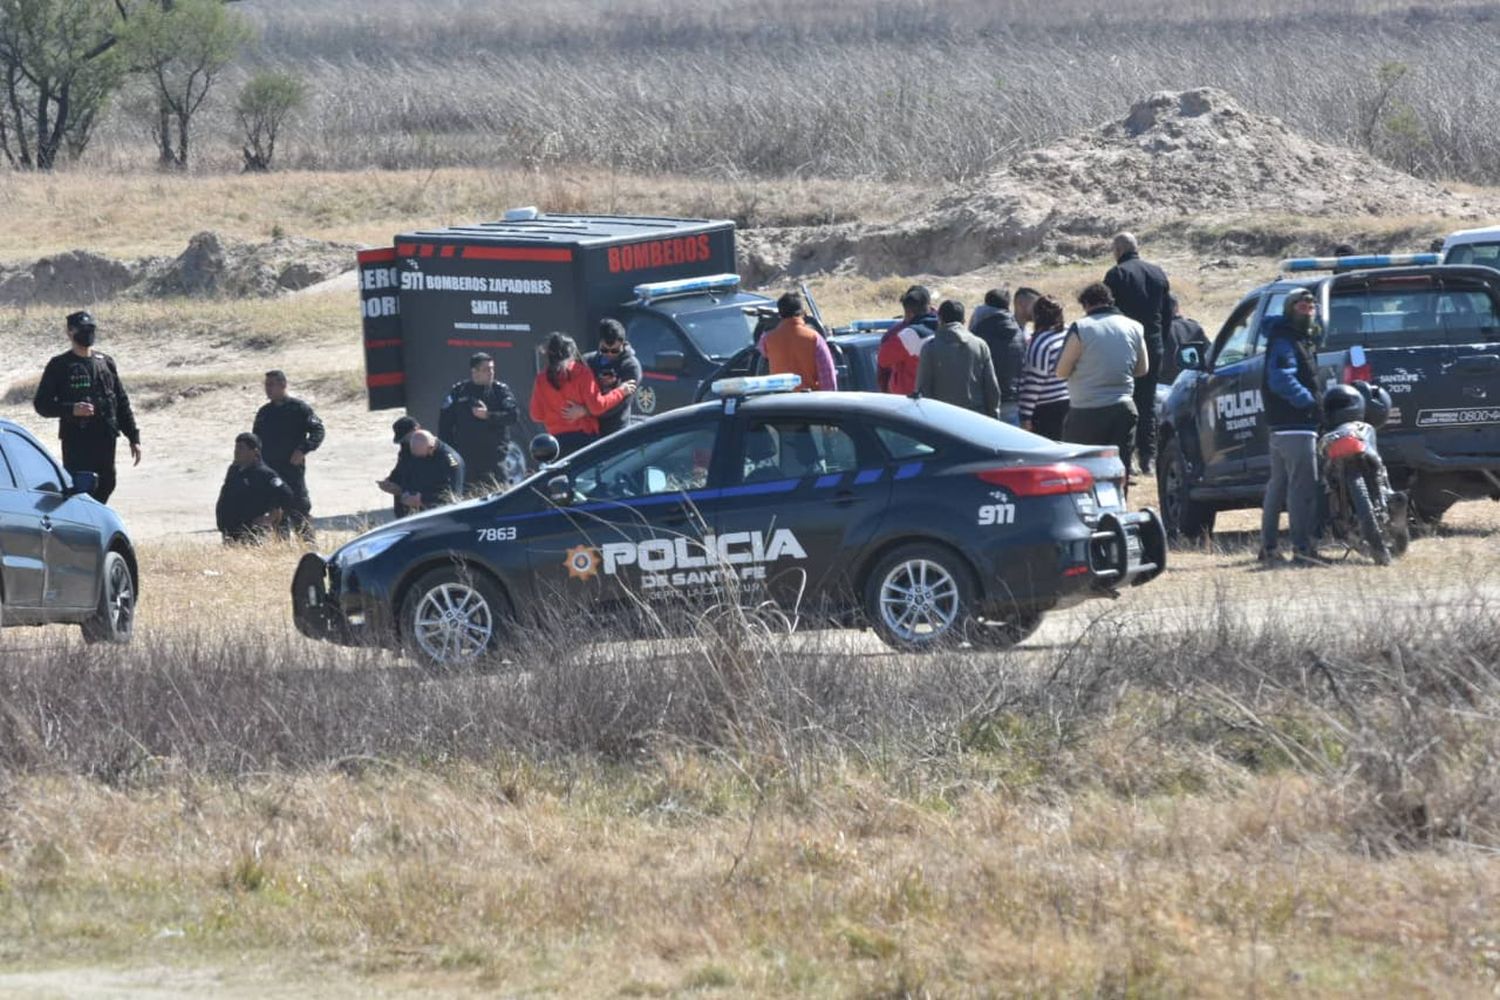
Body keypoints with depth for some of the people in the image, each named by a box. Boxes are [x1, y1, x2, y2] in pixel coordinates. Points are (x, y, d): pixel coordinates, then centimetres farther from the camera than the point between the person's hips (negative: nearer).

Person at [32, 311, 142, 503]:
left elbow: (122, 403, 16)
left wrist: (133, 437, 11)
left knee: (105, 486, 7)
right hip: (76, 439, -5)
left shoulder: (105, 362, 13)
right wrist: (71, 410, -20)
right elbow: (41, 404, -4)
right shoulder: (59, 366, -1)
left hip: (105, 438, 5)